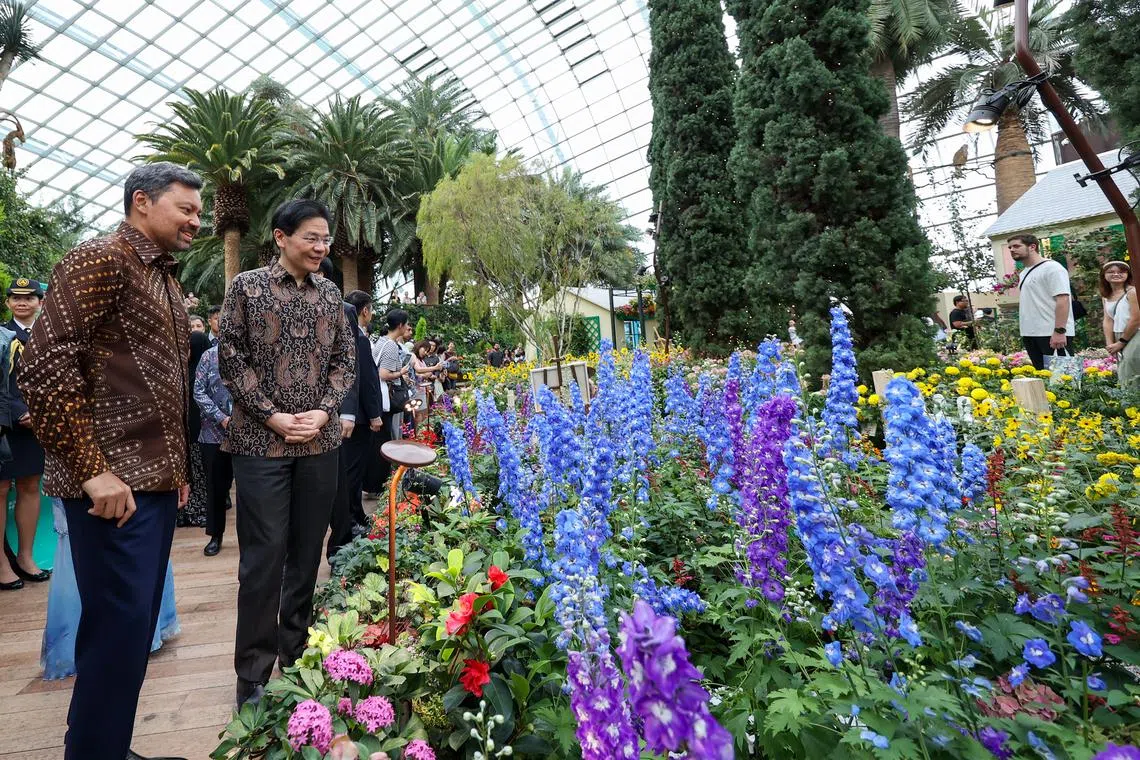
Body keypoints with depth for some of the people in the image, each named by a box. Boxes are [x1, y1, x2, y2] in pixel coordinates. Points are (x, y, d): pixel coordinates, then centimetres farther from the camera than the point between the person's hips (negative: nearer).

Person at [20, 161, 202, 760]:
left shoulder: (165, 280, 17)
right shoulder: (100, 259, -9)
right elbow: (44, 366, -19)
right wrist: (92, 470, -20)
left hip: (158, 482, 9)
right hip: (113, 485, -9)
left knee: (137, 624, 15)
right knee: (119, 626, -2)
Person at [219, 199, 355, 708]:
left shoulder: (330, 294, 10)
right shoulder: (247, 286, 0)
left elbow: (345, 360, 9)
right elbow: (231, 356, -3)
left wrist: (324, 411, -6)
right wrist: (272, 416, -11)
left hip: (319, 441, 4)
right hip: (261, 441, -3)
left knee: (307, 552, 11)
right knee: (264, 556, 1)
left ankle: (296, 656, 28)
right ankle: (253, 674, 17)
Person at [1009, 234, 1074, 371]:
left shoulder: (1051, 267, -8)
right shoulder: (1024, 273, 18)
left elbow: (1062, 300, -16)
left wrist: (1059, 331, -23)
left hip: (1052, 334, -8)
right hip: (1030, 334, 8)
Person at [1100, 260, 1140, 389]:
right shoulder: (1107, 296, 13)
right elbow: (1108, 321, 7)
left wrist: (1121, 342, -9)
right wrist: (1110, 344, -3)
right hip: (1119, 340, 7)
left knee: (1130, 380, -12)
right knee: (1121, 377, 9)